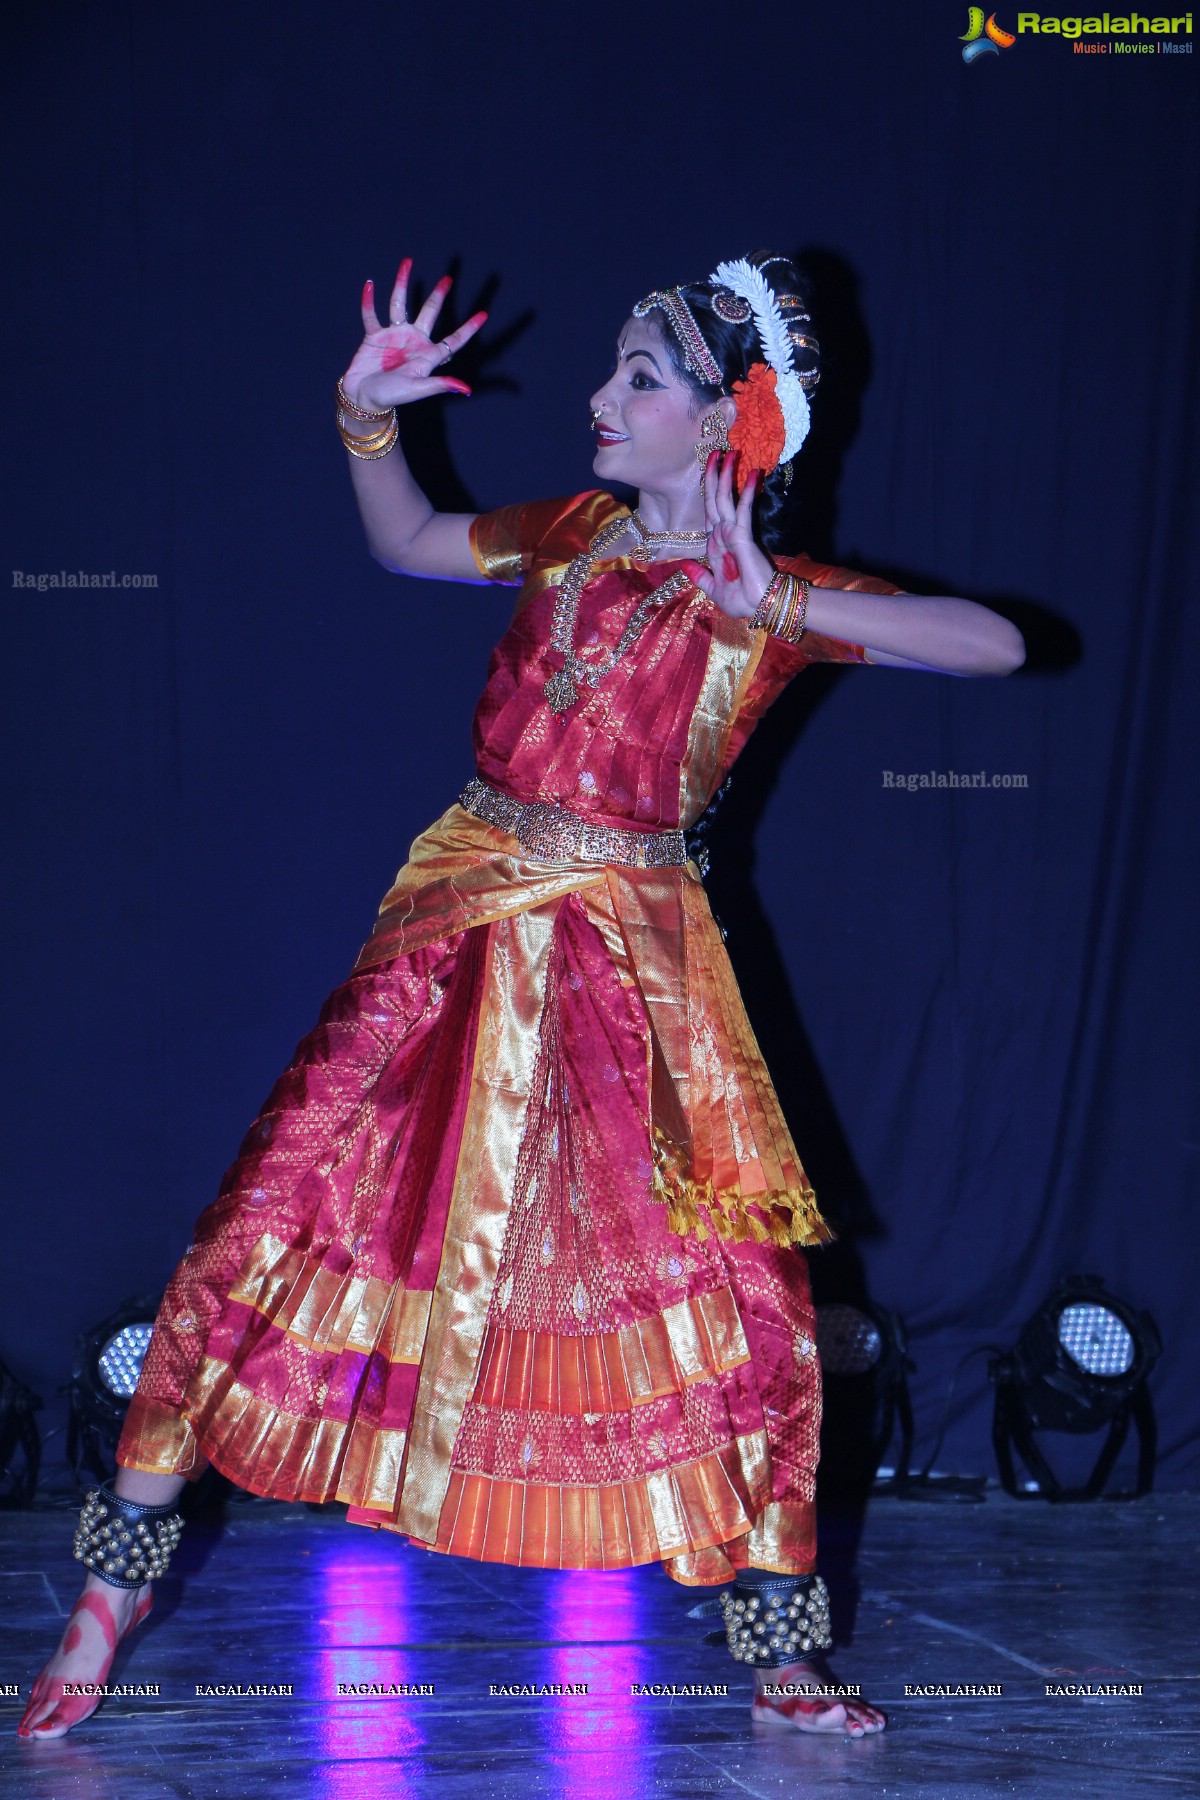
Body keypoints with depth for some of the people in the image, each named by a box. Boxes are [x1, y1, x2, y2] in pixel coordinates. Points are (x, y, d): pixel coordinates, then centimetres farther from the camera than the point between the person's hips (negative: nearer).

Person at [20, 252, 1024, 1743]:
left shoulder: (781, 600, -6)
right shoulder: (575, 532, 7)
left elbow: (996, 642, -18)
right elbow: (405, 544, 24)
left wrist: (778, 605, -25)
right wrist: (367, 418, 7)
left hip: (627, 964, -3)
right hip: (458, 925, 3)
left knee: (726, 1289, -1)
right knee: (289, 1212, -1)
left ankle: (779, 1663, 16)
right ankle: (117, 1577, 12)